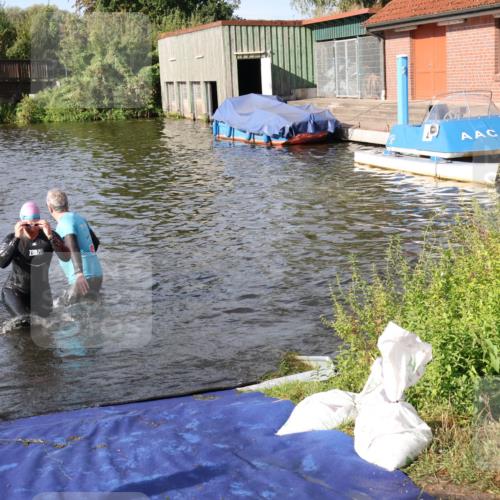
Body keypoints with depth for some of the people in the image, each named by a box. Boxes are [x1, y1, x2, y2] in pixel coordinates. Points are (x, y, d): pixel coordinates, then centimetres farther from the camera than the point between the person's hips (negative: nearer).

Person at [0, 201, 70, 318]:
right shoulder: (12, 238, -15)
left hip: (41, 292, 3)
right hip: (15, 291, -3)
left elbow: (66, 257, -28)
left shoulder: (50, 236, -13)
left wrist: (50, 236, -41)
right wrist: (16, 238, -38)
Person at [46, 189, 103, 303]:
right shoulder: (78, 217, 13)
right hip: (96, 275, 9)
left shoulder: (65, 222, -11)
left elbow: (73, 247, -30)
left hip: (85, 279, -9)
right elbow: (96, 241, 28)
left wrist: (79, 273, -45)